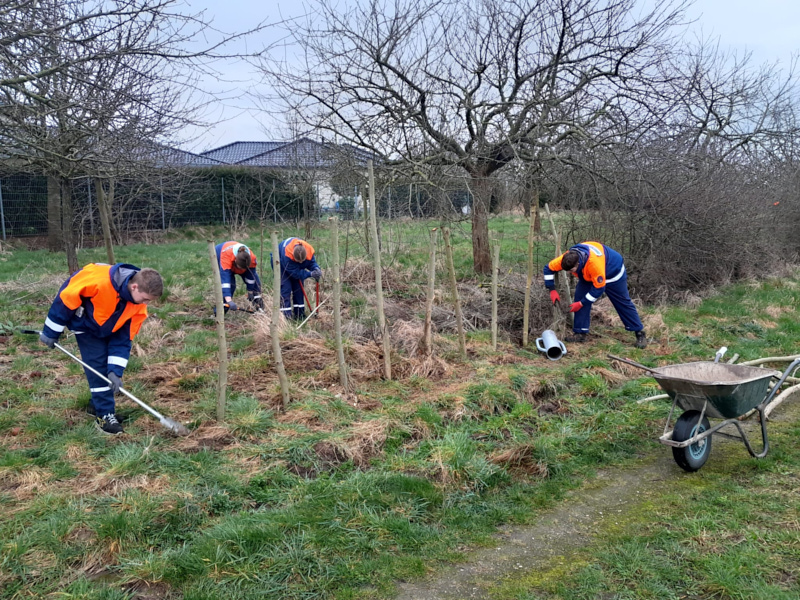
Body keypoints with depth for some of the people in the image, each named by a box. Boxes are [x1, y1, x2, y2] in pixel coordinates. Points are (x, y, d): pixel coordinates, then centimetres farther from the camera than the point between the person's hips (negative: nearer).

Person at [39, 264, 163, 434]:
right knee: (98, 365, -12)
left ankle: (98, 403, 26)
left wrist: (115, 371, -20)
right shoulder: (100, 280, -40)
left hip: (106, 327, 6)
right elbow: (66, 298, -27)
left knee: (108, 364, 6)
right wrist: (51, 333, -17)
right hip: (84, 322, -6)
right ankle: (104, 414, -3)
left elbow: (124, 339, -14)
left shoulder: (138, 305, -20)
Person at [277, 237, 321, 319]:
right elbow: (295, 273, -36)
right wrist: (310, 274, -44)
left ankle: (300, 314, 12)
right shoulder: (286, 254, -45)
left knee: (298, 287, 4)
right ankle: (286, 315, -14)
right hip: (281, 263, -5)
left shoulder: (309, 251, -33)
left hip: (296, 266, 5)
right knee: (285, 288, -16)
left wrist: (316, 269, -39)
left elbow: (312, 262, -16)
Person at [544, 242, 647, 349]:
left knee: (623, 303, 4)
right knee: (580, 296, -11)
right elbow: (549, 268, -15)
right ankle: (580, 333, -4)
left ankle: (640, 334, 18)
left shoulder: (594, 263, -46)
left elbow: (599, 287, -35)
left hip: (613, 271, -5)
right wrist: (552, 290, -20)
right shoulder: (567, 258, -30)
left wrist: (581, 303, -29)